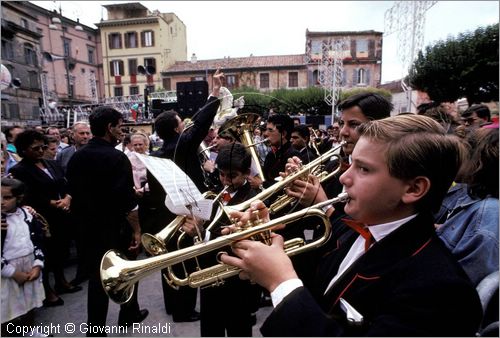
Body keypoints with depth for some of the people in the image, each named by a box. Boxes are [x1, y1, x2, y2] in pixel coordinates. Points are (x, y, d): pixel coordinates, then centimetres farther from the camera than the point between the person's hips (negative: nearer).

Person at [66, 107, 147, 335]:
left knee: (97, 276, 15)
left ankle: (95, 329, 22)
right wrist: (137, 230, -14)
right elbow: (127, 201, -23)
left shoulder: (76, 157, 1)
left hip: (89, 226, 5)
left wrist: (85, 220, 18)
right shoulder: (116, 157, -20)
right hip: (117, 227, -5)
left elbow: (74, 193, 9)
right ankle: (129, 315, 34)